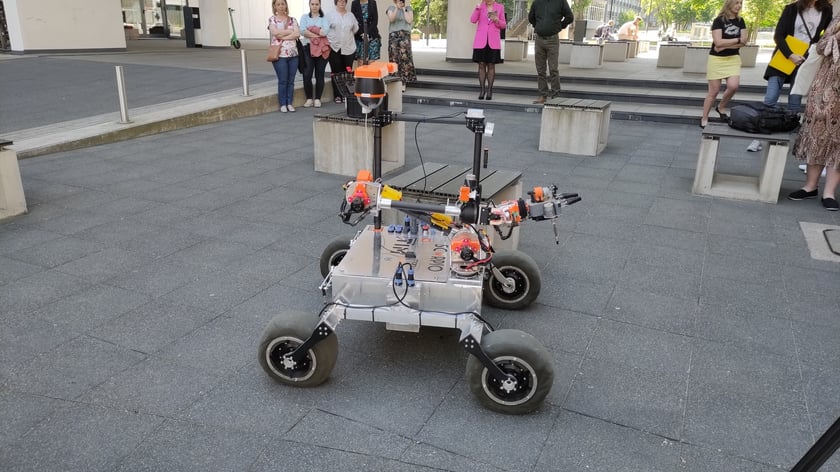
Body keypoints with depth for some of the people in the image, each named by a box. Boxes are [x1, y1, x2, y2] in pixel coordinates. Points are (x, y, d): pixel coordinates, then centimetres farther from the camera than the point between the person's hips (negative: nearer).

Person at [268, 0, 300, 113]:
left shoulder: (292, 19, 11)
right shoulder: (272, 19, 3)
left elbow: (297, 34, -4)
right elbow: (275, 33, -13)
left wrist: (282, 36, -11)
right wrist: (290, 31, -6)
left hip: (293, 54, 3)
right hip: (279, 54, -3)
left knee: (291, 81, 5)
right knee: (282, 81, -3)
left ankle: (289, 103, 13)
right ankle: (283, 104, 6)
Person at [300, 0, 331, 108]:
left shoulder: (324, 18, 10)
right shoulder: (304, 17, 12)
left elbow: (325, 31, -9)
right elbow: (302, 31, -6)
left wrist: (311, 29, -7)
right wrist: (318, 35, -10)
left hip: (321, 49, 0)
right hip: (308, 48, 0)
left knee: (320, 75, 2)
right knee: (307, 75, -6)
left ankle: (317, 99, 11)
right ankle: (309, 98, 6)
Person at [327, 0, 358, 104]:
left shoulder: (351, 15, 11)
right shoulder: (330, 15, 3)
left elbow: (355, 29, 18)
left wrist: (348, 36, 12)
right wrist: (330, 41, -6)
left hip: (349, 48, 2)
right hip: (335, 48, -2)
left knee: (347, 73, 1)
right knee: (336, 72, 0)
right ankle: (337, 95, 6)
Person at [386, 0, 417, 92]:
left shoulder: (408, 8, 8)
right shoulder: (391, 8, 7)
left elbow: (410, 21, -5)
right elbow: (391, 19, -9)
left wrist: (404, 9, -4)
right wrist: (396, 8, -15)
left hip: (405, 35, 0)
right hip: (393, 35, 1)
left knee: (404, 58, -10)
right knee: (394, 59, -3)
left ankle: (403, 82, -7)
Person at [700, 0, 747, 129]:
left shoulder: (740, 21, 8)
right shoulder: (719, 21, -6)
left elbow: (743, 42, -1)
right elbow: (718, 42, -16)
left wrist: (725, 45, -13)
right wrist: (737, 40, -7)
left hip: (733, 59, 4)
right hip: (716, 59, -4)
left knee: (733, 86, -17)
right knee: (713, 91, -3)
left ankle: (721, 108, 10)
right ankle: (704, 119, 9)